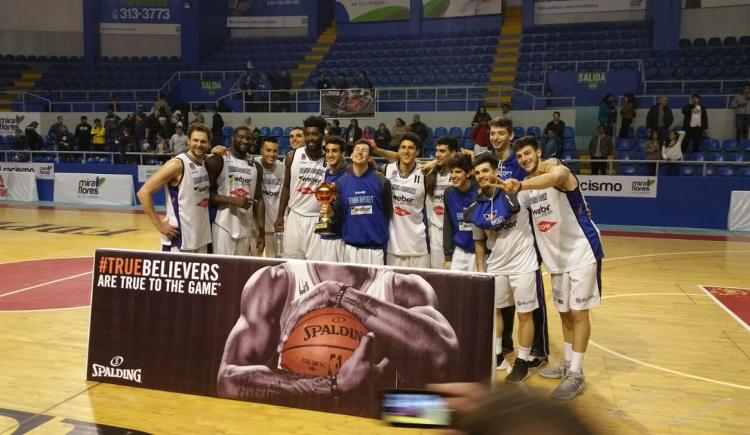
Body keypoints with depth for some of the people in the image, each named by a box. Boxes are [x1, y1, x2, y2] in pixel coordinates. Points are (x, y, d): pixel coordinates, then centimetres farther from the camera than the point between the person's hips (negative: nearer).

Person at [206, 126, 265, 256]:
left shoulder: (255, 166, 11)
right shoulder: (217, 160, -5)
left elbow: (259, 200, 10)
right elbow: (207, 194, -9)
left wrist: (261, 232, 4)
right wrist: (233, 200, -20)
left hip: (246, 229, 5)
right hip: (223, 227, -5)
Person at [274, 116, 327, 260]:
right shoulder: (292, 156, 0)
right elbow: (286, 187, 8)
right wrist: (280, 216, 5)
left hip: (318, 218, -2)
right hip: (295, 216, 2)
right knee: (292, 260, 8)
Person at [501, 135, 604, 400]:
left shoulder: (559, 171, -17)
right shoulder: (526, 186, 6)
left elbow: (555, 177, -44)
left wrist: (520, 186, -59)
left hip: (582, 252, -7)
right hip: (556, 257, 7)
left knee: (578, 313, -4)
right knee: (564, 313, 15)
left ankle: (576, 376, 4)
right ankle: (568, 365, 30)